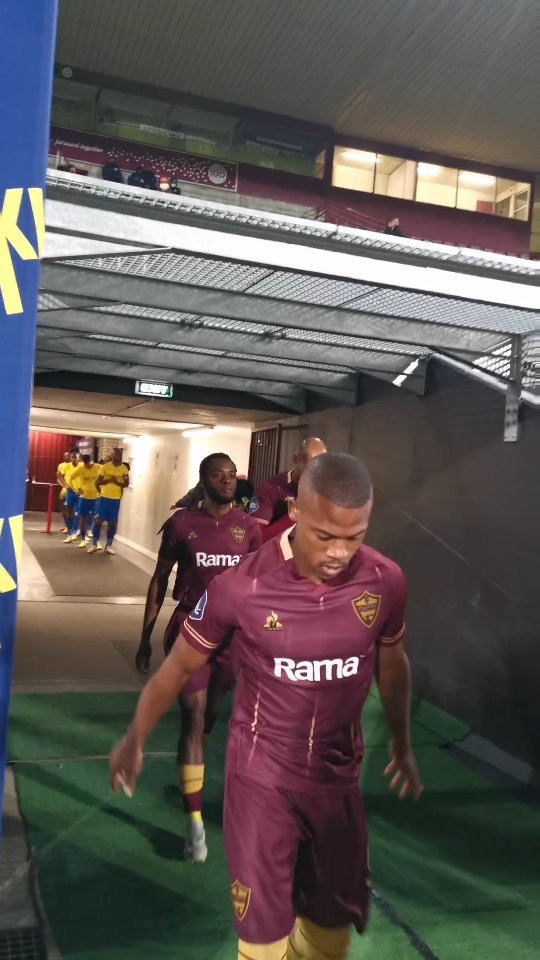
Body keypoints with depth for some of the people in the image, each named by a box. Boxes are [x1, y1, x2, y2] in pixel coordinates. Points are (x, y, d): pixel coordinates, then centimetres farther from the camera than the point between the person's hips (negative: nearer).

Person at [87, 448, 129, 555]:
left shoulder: (124, 468, 2)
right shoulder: (106, 466, -4)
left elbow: (126, 484, -2)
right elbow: (99, 482, -5)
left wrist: (117, 482, -17)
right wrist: (109, 480, -19)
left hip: (116, 499, 2)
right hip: (104, 497, -2)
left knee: (112, 522, 5)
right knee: (98, 520, 0)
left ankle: (109, 546, 13)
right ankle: (94, 544, 8)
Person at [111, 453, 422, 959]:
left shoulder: (386, 582, -15)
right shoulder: (242, 585, -24)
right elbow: (180, 665, -7)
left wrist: (402, 743, 18)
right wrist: (135, 738, 4)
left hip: (337, 774, 3)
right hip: (261, 775, -3)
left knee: (337, 914, 20)